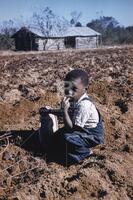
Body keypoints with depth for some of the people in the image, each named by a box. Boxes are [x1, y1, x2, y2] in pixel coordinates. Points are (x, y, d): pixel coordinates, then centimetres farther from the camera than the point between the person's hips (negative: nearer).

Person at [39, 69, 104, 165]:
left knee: (68, 138, -27)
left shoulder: (84, 105, -34)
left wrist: (64, 110, -36)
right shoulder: (73, 98, -10)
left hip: (92, 135, -8)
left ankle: (84, 152, -5)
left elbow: (71, 128, -30)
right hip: (81, 129, 9)